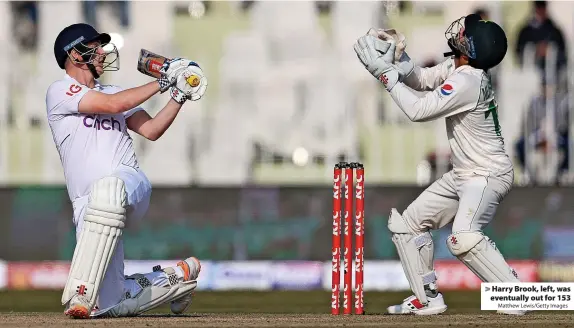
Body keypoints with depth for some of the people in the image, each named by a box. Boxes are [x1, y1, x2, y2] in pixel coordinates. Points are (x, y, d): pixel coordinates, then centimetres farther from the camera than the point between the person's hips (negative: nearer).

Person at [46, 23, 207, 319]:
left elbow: (151, 130, 15)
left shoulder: (114, 92, 25)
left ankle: (81, 292, -38)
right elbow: (112, 105, -6)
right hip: (89, 207, -2)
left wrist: (179, 95, 3)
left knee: (107, 187, -40)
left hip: (132, 186, 2)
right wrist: (162, 83, -1)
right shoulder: (60, 92, 5)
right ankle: (171, 280, 19)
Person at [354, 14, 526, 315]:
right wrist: (398, 57, -5)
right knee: (407, 223, 15)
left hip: (487, 175, -11)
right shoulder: (455, 67, 1)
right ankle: (428, 298, 21)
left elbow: (417, 110, -23)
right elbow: (421, 80, 14)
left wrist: (385, 72, -17)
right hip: (462, 175, 11)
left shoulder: (467, 81, -26)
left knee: (462, 238, -32)